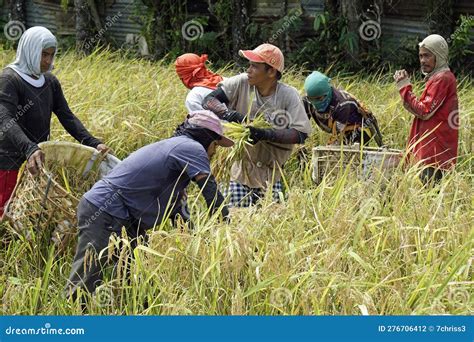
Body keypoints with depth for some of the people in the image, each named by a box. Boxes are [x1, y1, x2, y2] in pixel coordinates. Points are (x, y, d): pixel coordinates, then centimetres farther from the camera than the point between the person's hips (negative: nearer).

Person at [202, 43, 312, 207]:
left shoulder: (289, 95, -14)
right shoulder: (242, 83, -9)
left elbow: (300, 134, -19)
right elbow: (209, 100, -11)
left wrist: (265, 134, -31)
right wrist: (227, 114, -32)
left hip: (271, 173, -1)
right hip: (242, 168, 1)